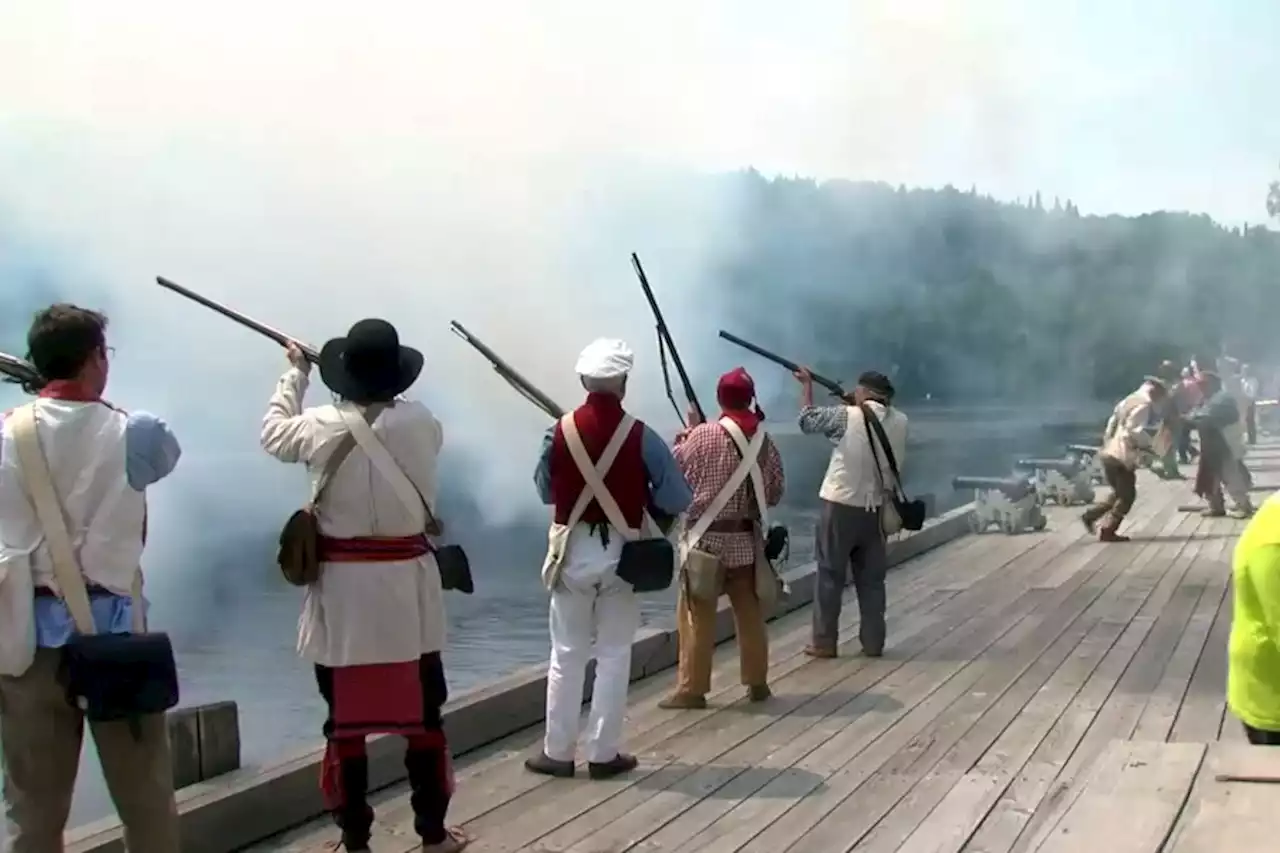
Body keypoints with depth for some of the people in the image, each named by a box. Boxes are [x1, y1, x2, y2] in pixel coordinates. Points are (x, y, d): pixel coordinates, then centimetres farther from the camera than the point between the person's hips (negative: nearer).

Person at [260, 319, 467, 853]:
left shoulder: (322, 427, -8)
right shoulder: (421, 423, -6)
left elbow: (273, 433, 14)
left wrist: (296, 373, 26)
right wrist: (382, 383, 26)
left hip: (344, 588, -1)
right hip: (408, 585, 1)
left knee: (346, 718, 8)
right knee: (422, 713, 12)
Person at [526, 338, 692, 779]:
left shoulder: (560, 431, -7)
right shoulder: (640, 436, -12)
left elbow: (545, 491, 6)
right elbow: (678, 500, -9)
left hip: (574, 551, 1)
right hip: (621, 553, -1)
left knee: (566, 655, 11)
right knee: (614, 655, 9)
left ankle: (557, 752, 16)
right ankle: (603, 753, 13)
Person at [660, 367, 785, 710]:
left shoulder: (703, 435, -12)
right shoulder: (764, 440, -1)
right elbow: (775, 493, 4)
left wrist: (686, 434, 11)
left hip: (706, 536, -4)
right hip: (746, 538, 4)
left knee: (696, 614, 2)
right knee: (750, 612, 13)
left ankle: (691, 688, 4)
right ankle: (757, 682, 21)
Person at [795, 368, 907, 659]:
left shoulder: (847, 417, -14)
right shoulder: (900, 422, -1)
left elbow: (808, 420, 0)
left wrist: (807, 385, 12)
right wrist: (856, 406, 17)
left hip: (841, 506, -4)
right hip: (876, 509, 4)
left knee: (831, 575, 5)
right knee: (872, 578, 11)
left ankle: (824, 642, 7)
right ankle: (873, 642, 14)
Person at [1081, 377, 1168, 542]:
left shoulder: (1128, 401, 21)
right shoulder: (1144, 403, -8)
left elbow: (1111, 426, 19)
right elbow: (1135, 429, -20)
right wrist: (1148, 444, -8)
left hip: (1109, 453, 9)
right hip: (1122, 456, -9)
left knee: (1120, 493, 21)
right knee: (1127, 495, 0)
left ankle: (1090, 515, 16)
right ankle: (1107, 531, -3)